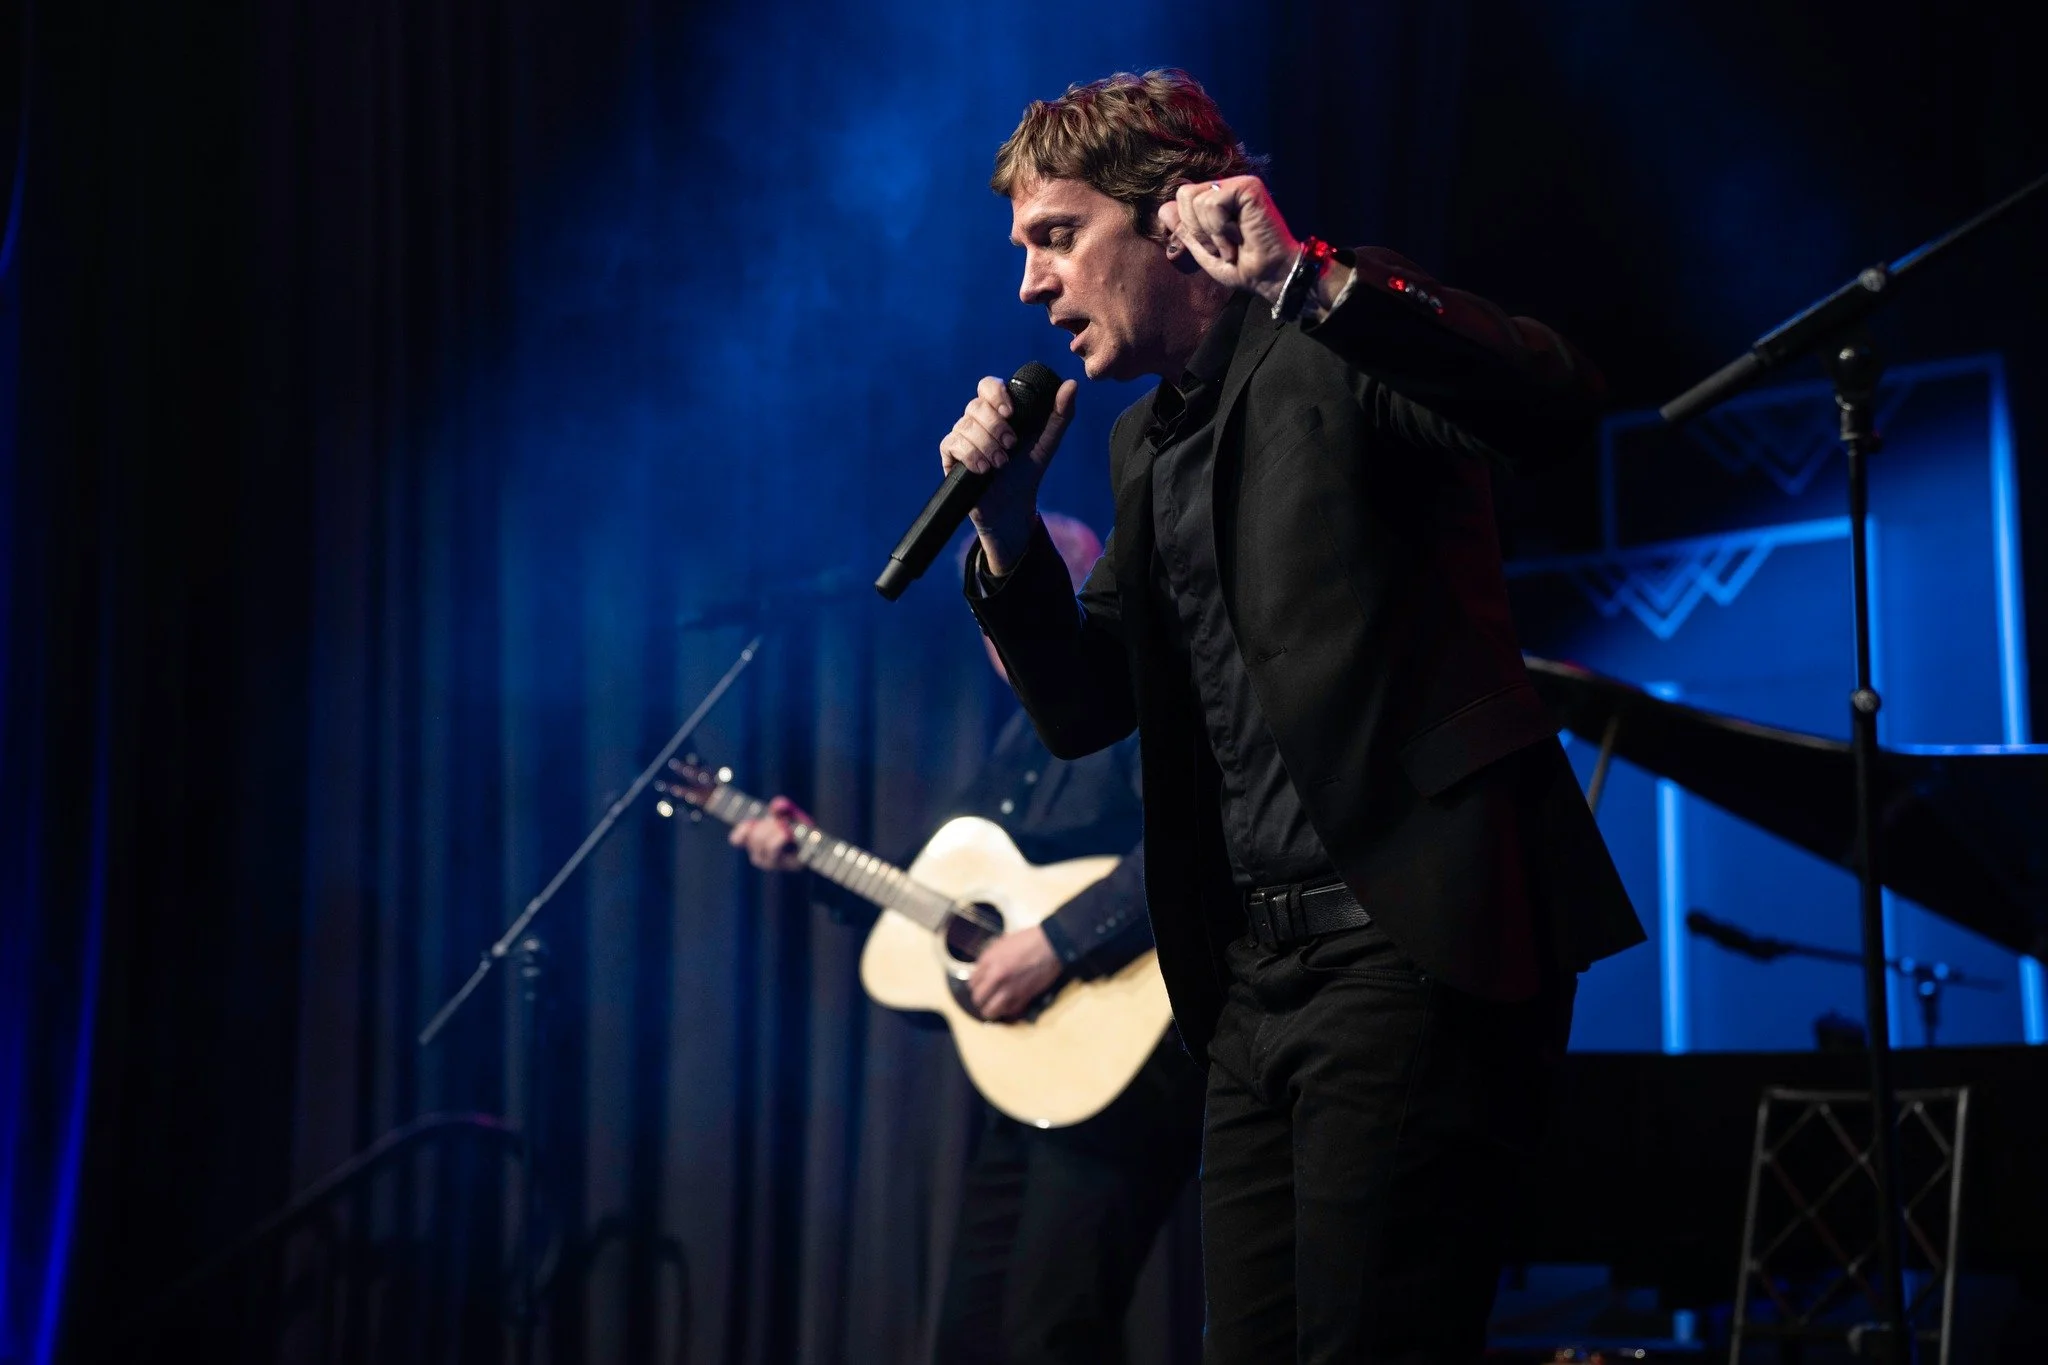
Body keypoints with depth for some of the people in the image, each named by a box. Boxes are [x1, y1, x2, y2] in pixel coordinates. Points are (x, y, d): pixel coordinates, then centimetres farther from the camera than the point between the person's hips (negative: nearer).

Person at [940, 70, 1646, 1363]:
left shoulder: (1339, 342, -3)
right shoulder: (1144, 440, 20)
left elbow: (1563, 402, -22)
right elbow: (1083, 709, 21)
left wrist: (1305, 282, -27)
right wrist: (1008, 520, 6)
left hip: (1409, 939, -8)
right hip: (1257, 968, 8)